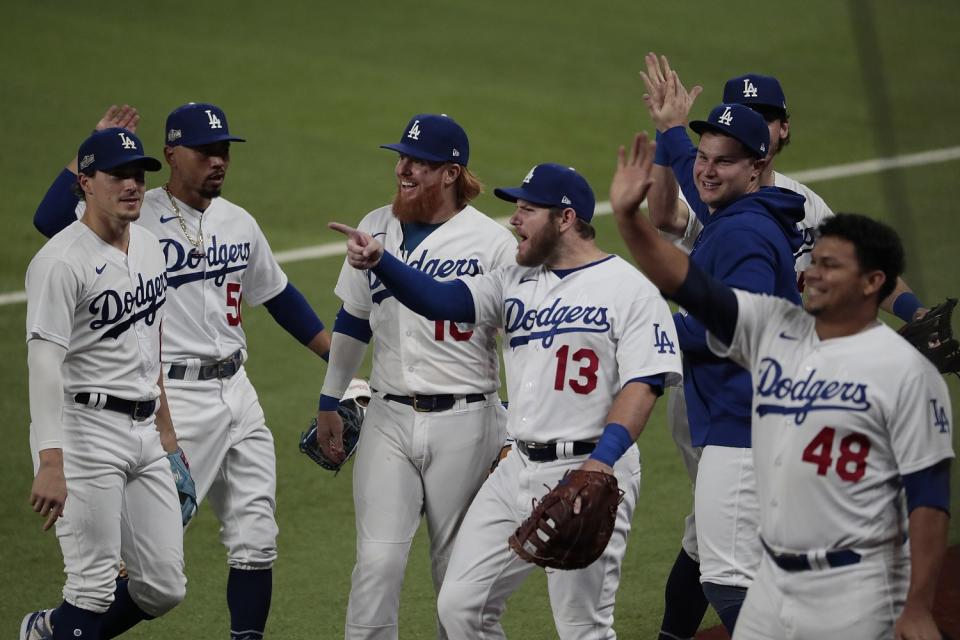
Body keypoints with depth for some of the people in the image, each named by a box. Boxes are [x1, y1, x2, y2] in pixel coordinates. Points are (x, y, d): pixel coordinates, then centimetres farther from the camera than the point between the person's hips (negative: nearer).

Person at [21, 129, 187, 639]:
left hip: (143, 430, 8)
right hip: (85, 428, -8)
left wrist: (165, 428, 24)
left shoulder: (149, 247, 13)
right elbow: (44, 363, -21)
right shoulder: (62, 261, -14)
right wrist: (50, 463, -29)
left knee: (164, 588, 6)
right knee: (95, 587, -8)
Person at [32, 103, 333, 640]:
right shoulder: (136, 217, -8)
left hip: (236, 391, 7)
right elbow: (50, 219, -23)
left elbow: (279, 295, 24)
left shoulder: (239, 223, 12)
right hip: (173, 398, -6)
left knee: (256, 544, 6)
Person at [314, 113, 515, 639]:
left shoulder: (494, 242, -6)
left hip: (465, 423, -3)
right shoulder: (376, 228, 8)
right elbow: (352, 321, 19)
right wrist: (329, 402, 22)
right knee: (377, 561, -7)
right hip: (388, 419, 3)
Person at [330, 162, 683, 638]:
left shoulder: (630, 290, -7)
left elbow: (642, 385, -15)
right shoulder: (515, 281, 13)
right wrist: (379, 261, -15)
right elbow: (441, 300, 2)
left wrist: (601, 462, -27)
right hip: (518, 470, 7)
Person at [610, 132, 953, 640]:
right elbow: (687, 283, 4)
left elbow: (928, 495, -12)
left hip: (855, 595, -6)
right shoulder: (773, 330, 7)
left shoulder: (905, 370, -10)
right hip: (773, 581, 7)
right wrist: (628, 216, -11)